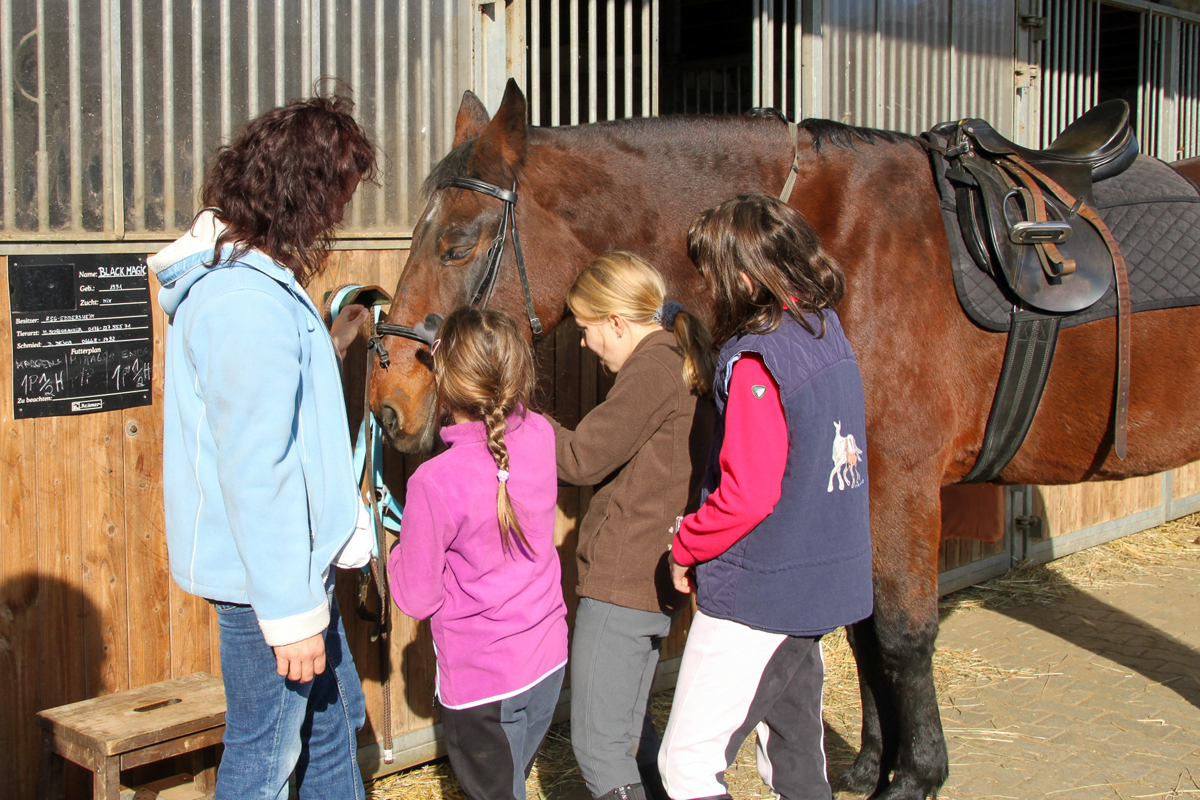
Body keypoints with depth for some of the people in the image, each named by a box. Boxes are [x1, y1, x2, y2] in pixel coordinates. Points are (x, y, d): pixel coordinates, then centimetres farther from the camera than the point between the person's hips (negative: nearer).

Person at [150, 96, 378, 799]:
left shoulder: (243, 275, 8)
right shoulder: (249, 306, -26)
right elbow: (254, 473, -27)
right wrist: (292, 614, -23)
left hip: (293, 558, 10)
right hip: (267, 576, -10)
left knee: (335, 719, 22)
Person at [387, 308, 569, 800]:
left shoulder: (436, 482, -26)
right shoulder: (539, 436, -10)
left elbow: (417, 598, -15)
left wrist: (400, 551, 3)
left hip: (481, 679, -6)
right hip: (548, 659, 6)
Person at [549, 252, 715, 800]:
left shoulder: (651, 370, -17)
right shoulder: (685, 365, 13)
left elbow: (581, 460, -15)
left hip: (621, 583, -10)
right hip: (657, 582, 10)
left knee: (598, 746, -2)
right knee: (630, 733, 21)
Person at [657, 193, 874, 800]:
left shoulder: (755, 358, -20)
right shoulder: (830, 336, 6)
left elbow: (747, 494, -24)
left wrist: (684, 546, -7)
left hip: (755, 592, -9)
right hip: (825, 586, 9)